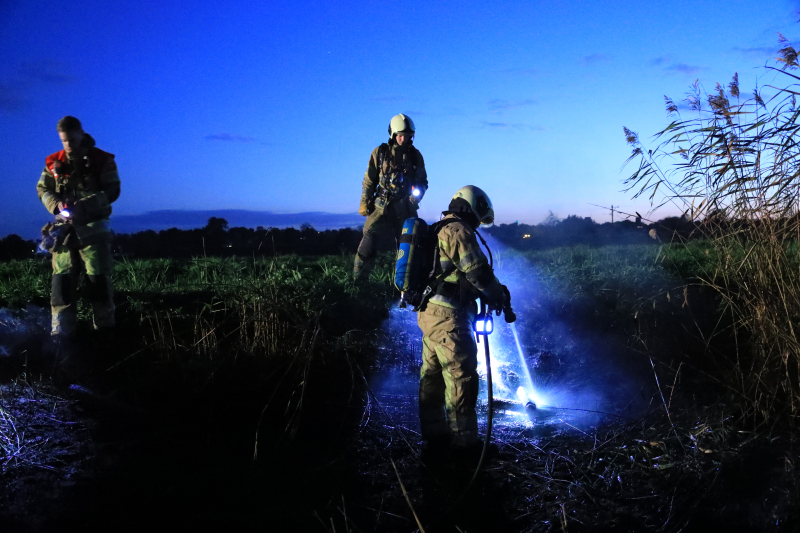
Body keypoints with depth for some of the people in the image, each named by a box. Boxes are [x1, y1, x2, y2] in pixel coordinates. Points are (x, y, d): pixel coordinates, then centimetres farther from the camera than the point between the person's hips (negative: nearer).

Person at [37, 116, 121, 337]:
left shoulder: (102, 160, -1)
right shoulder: (54, 162, 8)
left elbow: (113, 190, -6)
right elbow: (42, 189, 11)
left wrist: (86, 204, -20)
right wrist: (57, 204, -11)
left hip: (94, 227, -3)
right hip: (64, 227, 3)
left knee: (99, 279, -2)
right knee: (61, 279, -1)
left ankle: (105, 327, 8)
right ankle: (60, 332, 2)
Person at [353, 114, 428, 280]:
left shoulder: (415, 155, 6)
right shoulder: (380, 152, 2)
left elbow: (423, 181, 12)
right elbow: (369, 180, 6)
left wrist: (417, 195, -8)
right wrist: (364, 203, -1)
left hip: (405, 208, 2)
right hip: (382, 206, -2)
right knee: (368, 244, -12)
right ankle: (357, 282, -5)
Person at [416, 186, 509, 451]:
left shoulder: (436, 232, 19)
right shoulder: (459, 231, -11)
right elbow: (477, 271, -16)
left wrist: (485, 294, 20)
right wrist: (500, 295, 0)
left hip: (428, 312, 10)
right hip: (449, 315, -10)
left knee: (432, 375, 14)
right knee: (460, 377, -4)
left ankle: (434, 434, 24)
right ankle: (465, 440, 2)